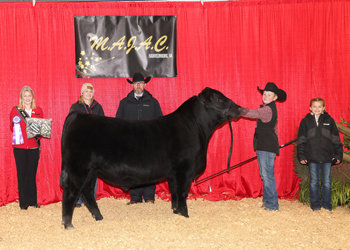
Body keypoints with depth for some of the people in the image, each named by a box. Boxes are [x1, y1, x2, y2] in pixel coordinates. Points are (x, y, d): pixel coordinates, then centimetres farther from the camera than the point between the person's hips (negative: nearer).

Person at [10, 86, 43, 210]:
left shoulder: (38, 111, 10)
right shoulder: (15, 110, 4)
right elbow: (12, 127, 6)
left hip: (34, 146, 2)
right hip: (20, 147, -2)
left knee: (32, 173, 4)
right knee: (22, 174, 0)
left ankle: (33, 201, 14)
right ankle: (23, 202, 8)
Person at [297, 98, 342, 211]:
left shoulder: (329, 120, 6)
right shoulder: (306, 121, 5)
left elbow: (336, 139, 8)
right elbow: (301, 141, 6)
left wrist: (338, 155, 4)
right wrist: (301, 156, 0)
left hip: (327, 157, 0)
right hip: (312, 158, 0)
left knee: (326, 181, 4)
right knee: (314, 181, 6)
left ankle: (326, 204, 16)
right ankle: (315, 204, 17)